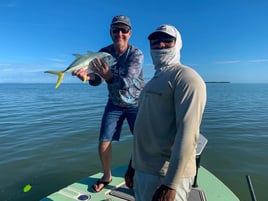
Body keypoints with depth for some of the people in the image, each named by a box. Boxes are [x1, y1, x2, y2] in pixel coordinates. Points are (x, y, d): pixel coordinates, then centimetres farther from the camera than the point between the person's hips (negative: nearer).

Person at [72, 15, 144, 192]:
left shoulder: (137, 54, -21)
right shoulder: (103, 53, -10)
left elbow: (127, 82, -35)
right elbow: (97, 80, -19)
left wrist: (108, 76, -55)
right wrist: (88, 76, -42)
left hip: (137, 104, -2)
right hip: (114, 104, 3)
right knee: (104, 143, 1)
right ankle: (107, 176, 25)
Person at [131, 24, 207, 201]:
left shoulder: (186, 77, -11)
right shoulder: (154, 81, 15)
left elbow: (187, 133, -21)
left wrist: (170, 184, -23)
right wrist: (133, 165, 18)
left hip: (166, 175, -8)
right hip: (143, 170, 8)